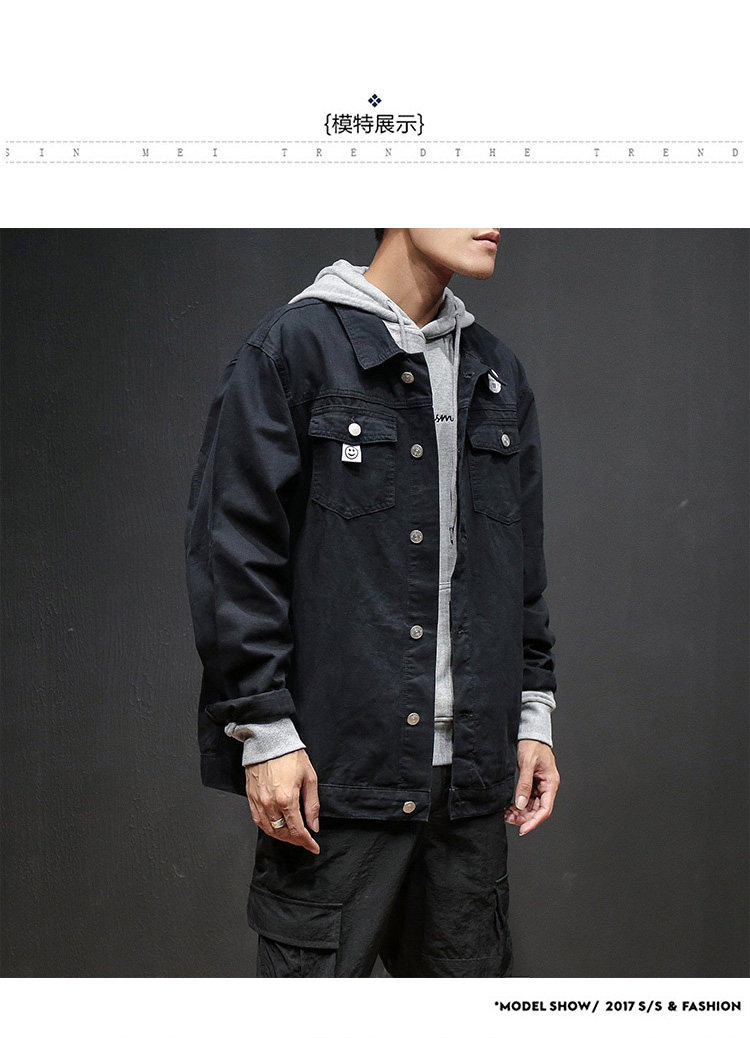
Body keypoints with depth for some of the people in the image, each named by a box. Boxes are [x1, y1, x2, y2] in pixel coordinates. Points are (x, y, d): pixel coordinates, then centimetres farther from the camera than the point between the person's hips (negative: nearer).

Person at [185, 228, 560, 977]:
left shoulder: (498, 373, 16)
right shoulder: (293, 346, -3)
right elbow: (232, 547, -8)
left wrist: (533, 714, 13)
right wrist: (263, 729, -13)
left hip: (470, 775, 6)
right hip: (336, 769, -5)